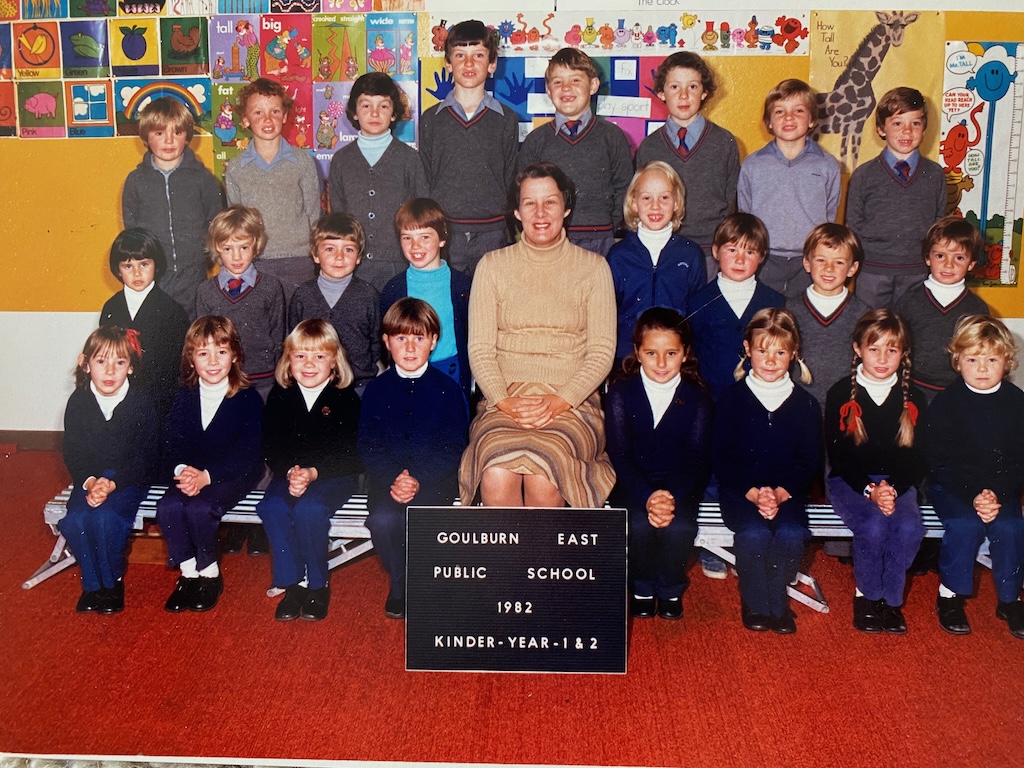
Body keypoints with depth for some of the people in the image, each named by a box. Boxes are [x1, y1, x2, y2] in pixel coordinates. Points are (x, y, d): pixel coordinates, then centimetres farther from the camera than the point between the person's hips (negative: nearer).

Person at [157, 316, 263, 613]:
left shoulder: (248, 399, -8)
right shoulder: (185, 397, 6)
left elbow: (246, 454, -13)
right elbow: (172, 443, 2)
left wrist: (207, 476, -24)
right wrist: (181, 470, -21)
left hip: (234, 475, -4)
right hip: (190, 474, 4)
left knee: (199, 508, -29)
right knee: (168, 507, -24)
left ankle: (209, 574, -5)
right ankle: (188, 572, -5)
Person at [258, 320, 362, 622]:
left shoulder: (346, 399, -3)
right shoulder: (280, 396, 6)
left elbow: (348, 453, -9)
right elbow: (271, 447, 2)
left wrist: (313, 473, -23)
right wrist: (290, 472, -18)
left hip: (334, 475, -3)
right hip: (289, 473, 3)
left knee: (309, 509, -32)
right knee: (272, 507, -27)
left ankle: (317, 584, -13)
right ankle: (292, 582, -15)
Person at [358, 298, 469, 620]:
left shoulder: (447, 389, 2)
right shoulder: (376, 389, 7)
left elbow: (453, 447, -2)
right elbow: (368, 444, 3)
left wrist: (419, 480, -17)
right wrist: (392, 479, -16)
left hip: (433, 476, -1)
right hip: (387, 475, 1)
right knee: (383, 519, -28)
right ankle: (399, 584, 0)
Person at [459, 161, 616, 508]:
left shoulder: (593, 267, 10)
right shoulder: (493, 265, 12)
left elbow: (602, 352, 4)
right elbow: (480, 348, 7)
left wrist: (559, 401, -11)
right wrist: (504, 401, -11)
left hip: (572, 403, -1)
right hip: (504, 400, 1)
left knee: (542, 481, -31)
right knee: (497, 479, -30)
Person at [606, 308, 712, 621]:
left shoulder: (697, 398, -1)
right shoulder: (621, 393, -3)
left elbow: (698, 460, -6)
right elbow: (620, 454, -10)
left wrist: (672, 498, -26)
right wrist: (647, 497, -26)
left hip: (678, 483, 1)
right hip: (633, 482, 0)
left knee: (679, 527, -29)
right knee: (639, 525, -30)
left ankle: (671, 589, 3)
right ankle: (642, 587, 2)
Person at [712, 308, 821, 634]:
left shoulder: (805, 404, 6)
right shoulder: (732, 398, 1)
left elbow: (810, 463, 4)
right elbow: (720, 458, -2)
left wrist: (779, 494, -14)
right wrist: (754, 494, -16)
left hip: (788, 493, 1)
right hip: (740, 491, -1)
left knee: (791, 534, -28)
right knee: (754, 533, -30)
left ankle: (777, 601, -1)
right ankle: (754, 603, -3)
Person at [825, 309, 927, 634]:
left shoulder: (913, 398, 3)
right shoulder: (841, 394, -5)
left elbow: (917, 460, 3)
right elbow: (838, 456, -6)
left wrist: (893, 490, -16)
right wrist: (869, 491, -20)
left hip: (898, 483, 2)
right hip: (849, 482, -2)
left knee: (909, 527, -27)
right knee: (873, 526, -30)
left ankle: (890, 597, -4)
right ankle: (866, 595, -3)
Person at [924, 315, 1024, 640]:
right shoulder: (945, 403, -5)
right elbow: (940, 463, -8)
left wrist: (997, 494, -18)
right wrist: (973, 496, -21)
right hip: (951, 486, -2)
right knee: (966, 525, -28)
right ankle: (950, 595, -8)